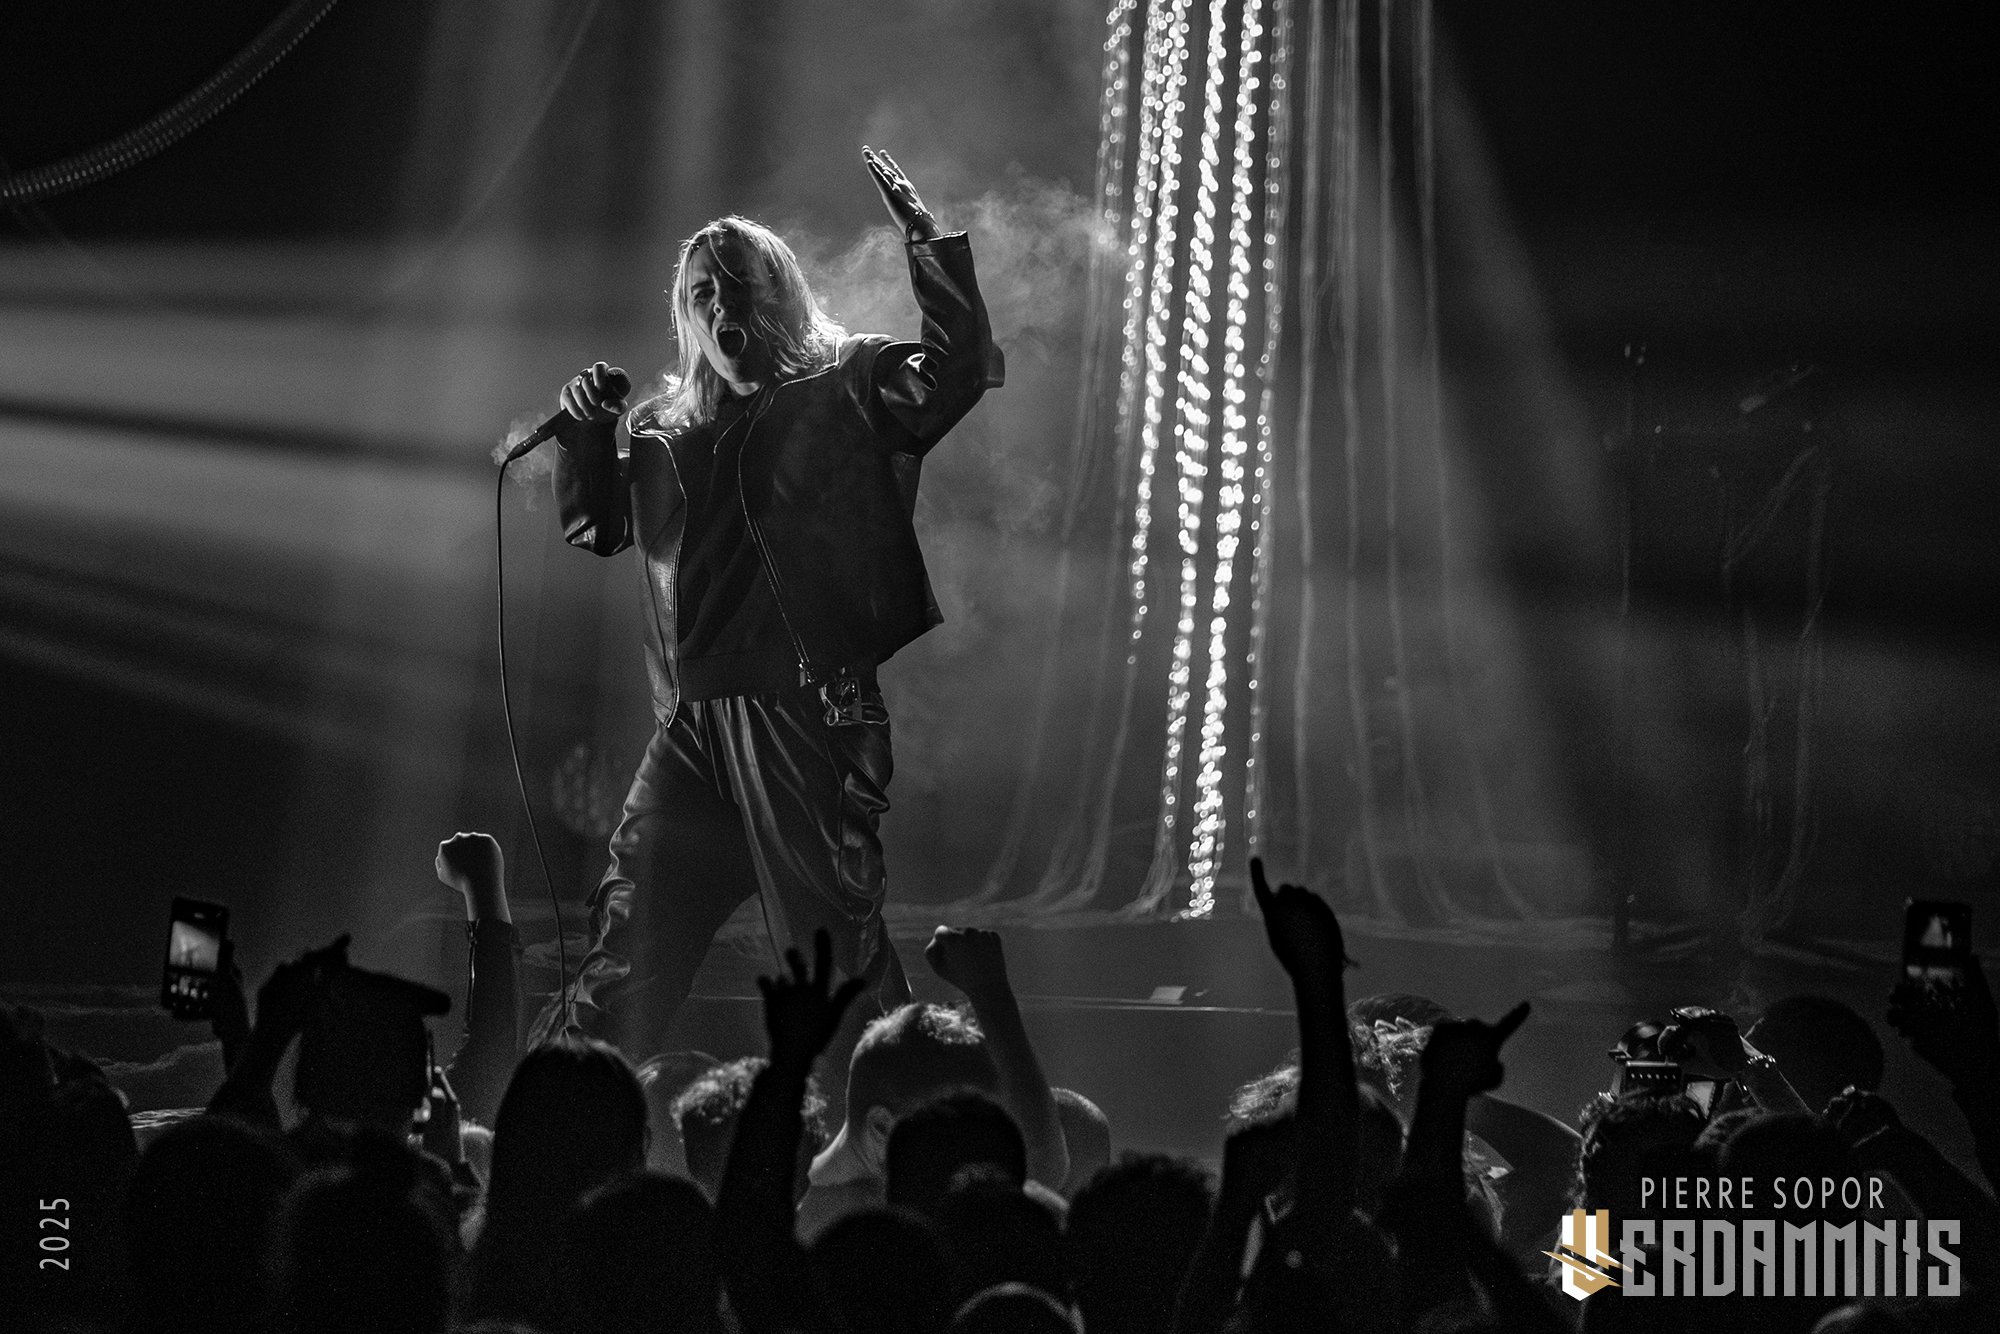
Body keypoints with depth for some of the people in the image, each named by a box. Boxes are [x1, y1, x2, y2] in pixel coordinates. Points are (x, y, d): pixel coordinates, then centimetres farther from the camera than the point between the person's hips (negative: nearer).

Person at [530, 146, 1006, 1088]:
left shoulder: (846, 388, 3)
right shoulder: (666, 425, 17)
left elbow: (962, 368, -11)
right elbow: (592, 528, 22)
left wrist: (926, 241, -16)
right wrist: (584, 433, 5)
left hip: (808, 716, -5)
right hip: (695, 719, 5)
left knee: (835, 948, -5)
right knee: (627, 938, 6)